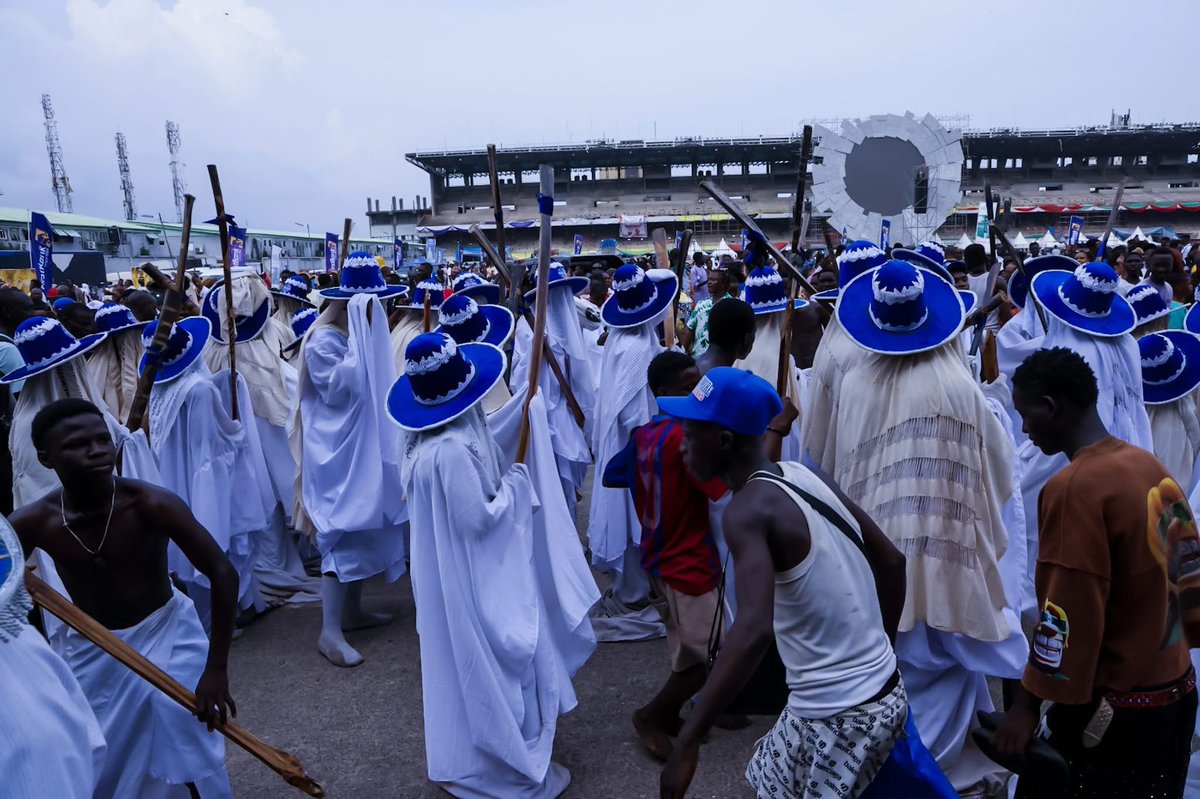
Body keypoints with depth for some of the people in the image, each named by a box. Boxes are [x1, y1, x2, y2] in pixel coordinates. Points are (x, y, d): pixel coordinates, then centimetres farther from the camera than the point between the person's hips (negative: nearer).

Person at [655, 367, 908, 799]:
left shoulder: (749, 509, -23)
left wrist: (687, 741, -32)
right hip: (880, 693, 8)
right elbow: (891, 561, 10)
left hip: (841, 715, -8)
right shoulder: (805, 478, 1)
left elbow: (753, 630, -37)